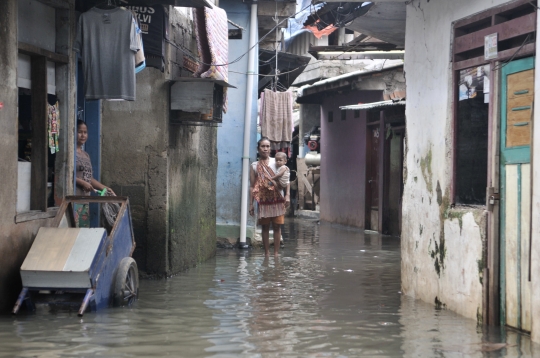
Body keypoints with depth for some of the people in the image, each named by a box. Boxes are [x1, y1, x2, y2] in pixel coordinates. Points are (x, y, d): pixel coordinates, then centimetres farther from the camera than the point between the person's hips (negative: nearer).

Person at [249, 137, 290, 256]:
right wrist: (251, 204, 1)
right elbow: (252, 186, 5)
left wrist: (287, 195, -9)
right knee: (265, 227, 5)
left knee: (277, 226, 0)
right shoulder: (255, 166, 6)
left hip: (277, 199, -1)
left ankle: (276, 253, 6)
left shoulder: (276, 162, 5)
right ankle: (267, 253, 11)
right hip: (263, 200, 1)